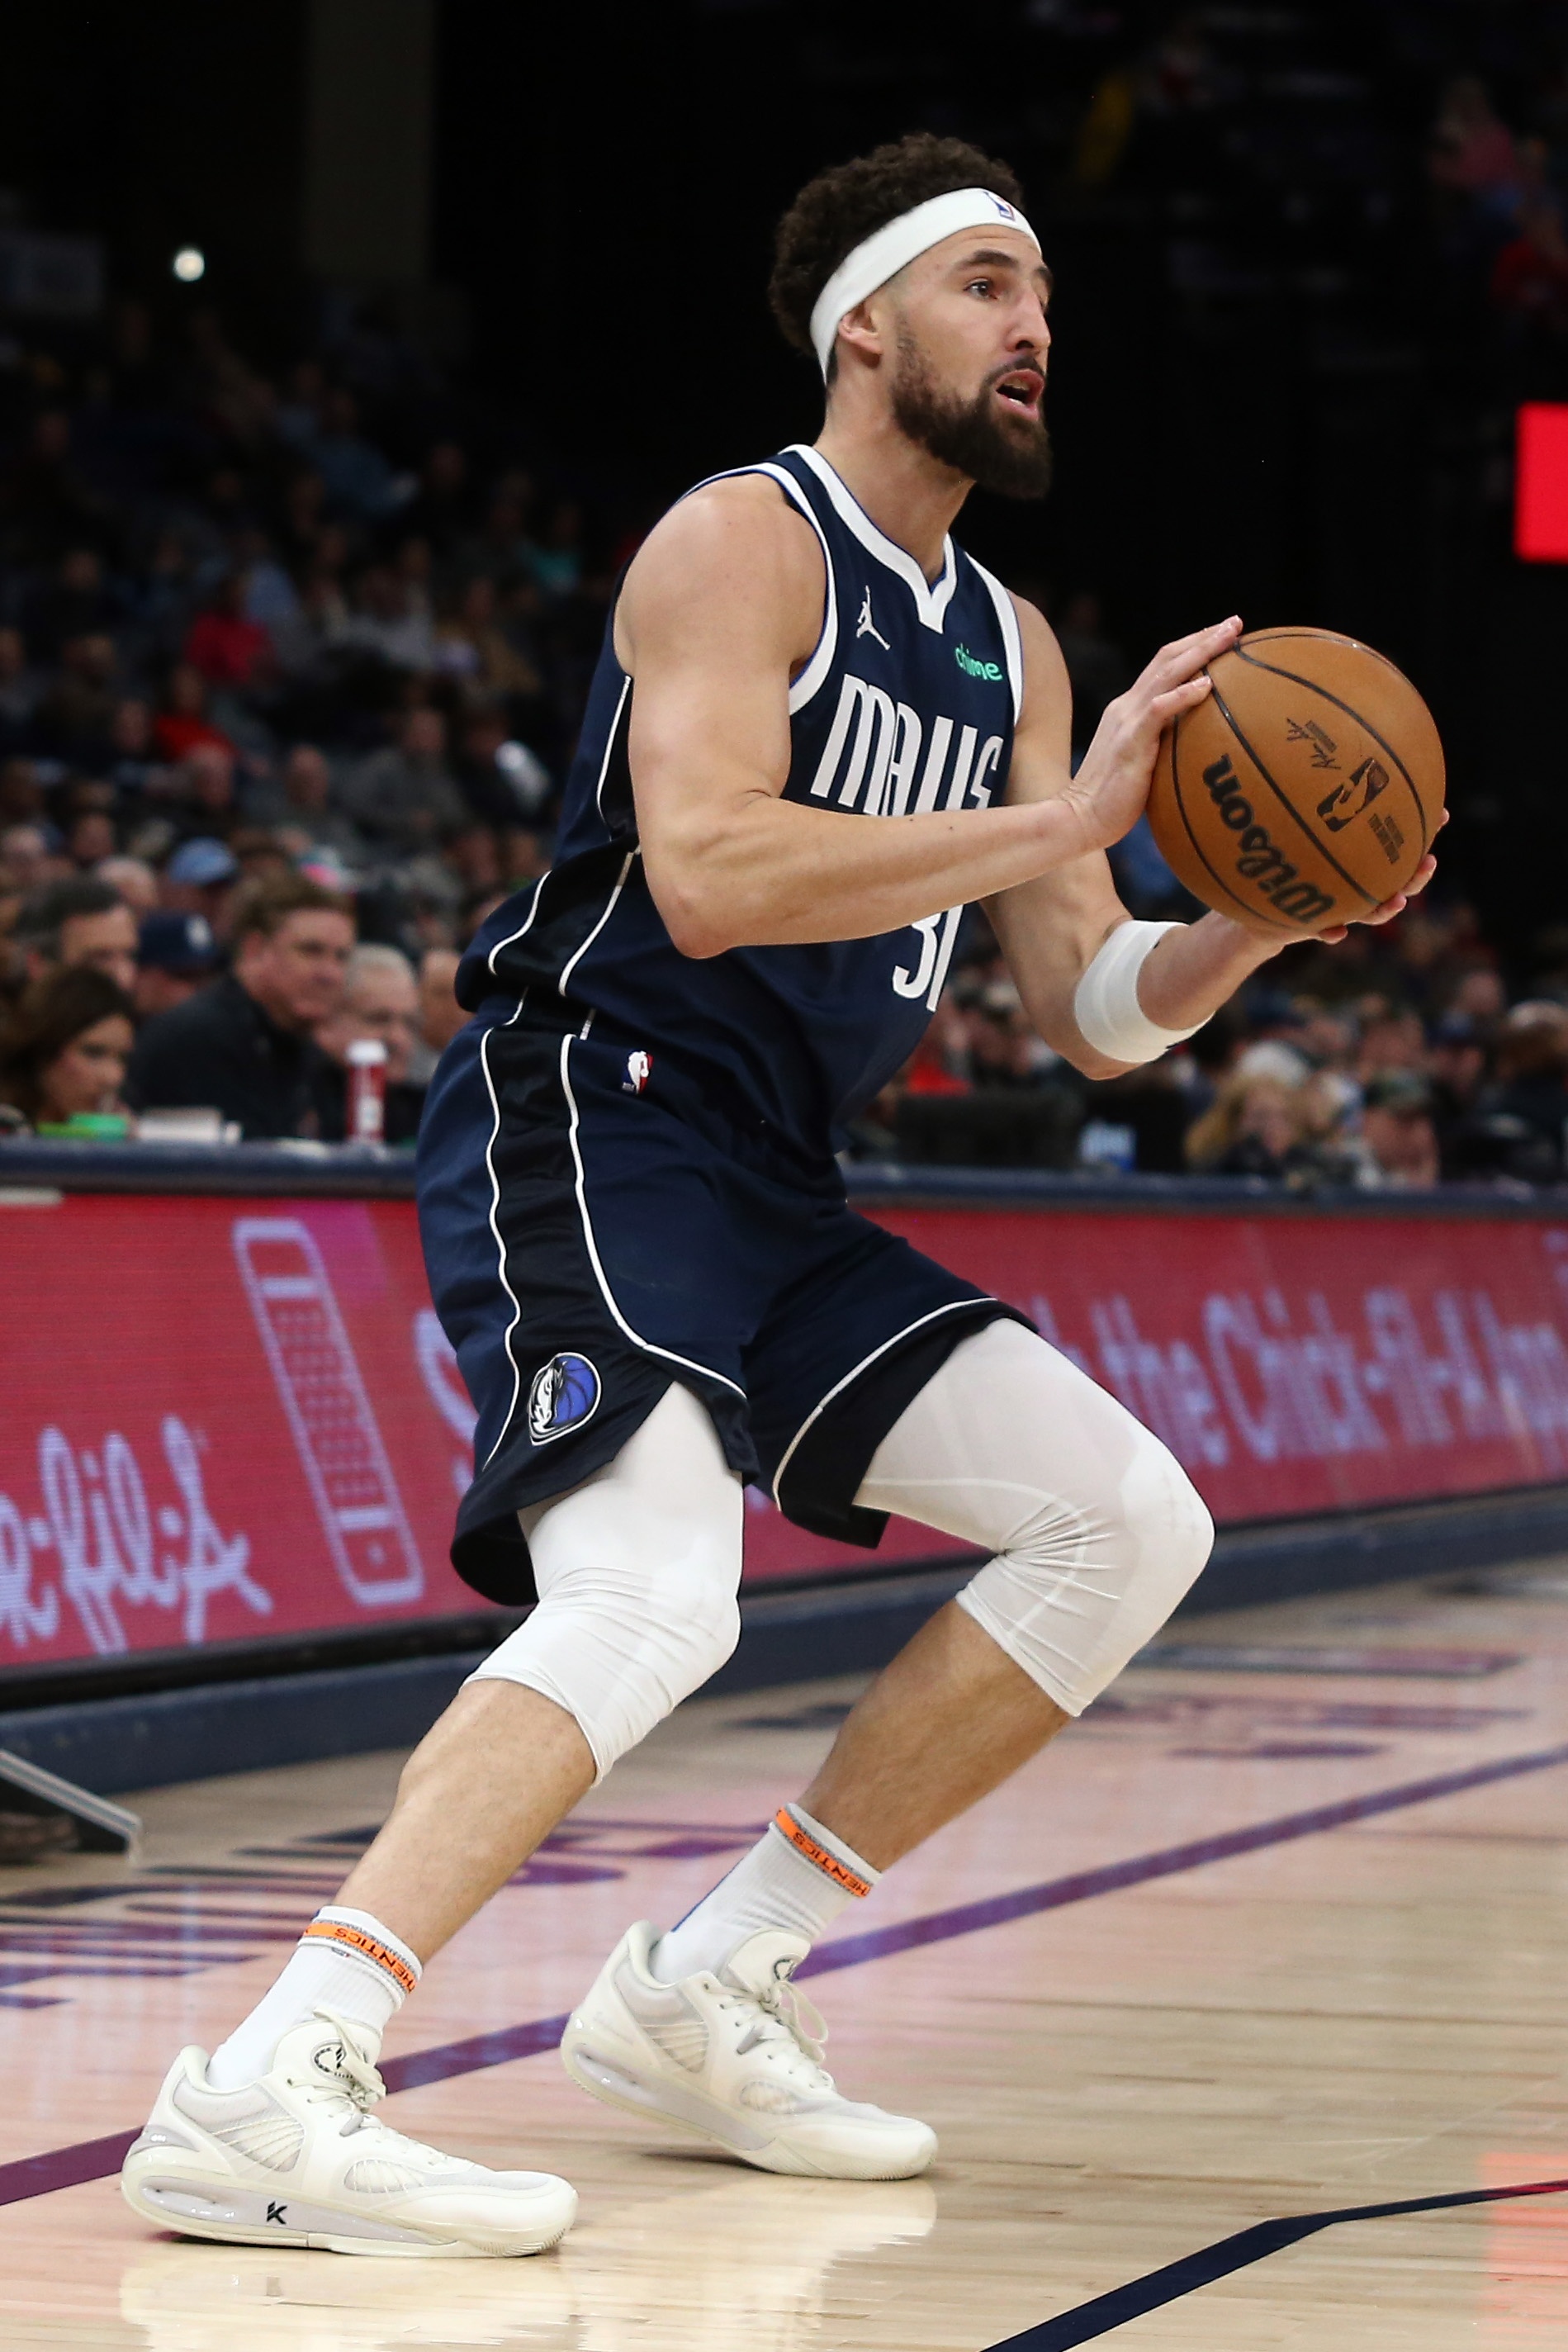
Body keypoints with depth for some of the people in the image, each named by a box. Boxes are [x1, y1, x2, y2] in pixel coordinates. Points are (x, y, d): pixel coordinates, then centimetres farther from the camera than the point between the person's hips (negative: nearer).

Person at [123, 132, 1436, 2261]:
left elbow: (1095, 1017, 16)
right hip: (585, 1124, -9)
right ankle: (266, 2094, -41)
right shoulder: (747, 541, -8)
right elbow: (707, 870, -24)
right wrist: (1062, 821, -23)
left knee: (1130, 1525, 5)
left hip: (766, 1191, 9)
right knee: (653, 1595, -31)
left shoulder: (1009, 645, 18)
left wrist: (1254, 919, -5)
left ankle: (703, 1995, 8)